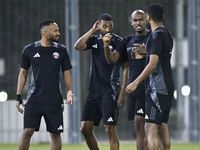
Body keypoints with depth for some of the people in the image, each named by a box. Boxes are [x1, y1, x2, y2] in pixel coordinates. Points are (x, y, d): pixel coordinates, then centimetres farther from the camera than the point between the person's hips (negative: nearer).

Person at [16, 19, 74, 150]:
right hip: (34, 99, -1)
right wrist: (18, 96, 5)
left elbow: (67, 73, 10)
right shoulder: (29, 50, 2)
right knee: (28, 131, -10)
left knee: (55, 134, 1)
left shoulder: (61, 50, 5)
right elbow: (23, 73, 9)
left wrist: (70, 92, -5)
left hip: (54, 99, 1)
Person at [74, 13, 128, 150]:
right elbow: (78, 46, -7)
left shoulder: (119, 42, -5)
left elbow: (126, 68, -5)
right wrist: (92, 31, -7)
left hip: (110, 92, -6)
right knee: (85, 128, 4)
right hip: (94, 91, 6)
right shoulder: (94, 40, 10)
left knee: (110, 129, -10)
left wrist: (123, 93, -11)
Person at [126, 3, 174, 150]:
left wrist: (136, 83, -15)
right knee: (162, 127, 12)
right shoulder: (167, 34, 14)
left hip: (157, 88, -9)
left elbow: (152, 64, -19)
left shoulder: (157, 35, -13)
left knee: (151, 128, -11)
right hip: (167, 87, 9)